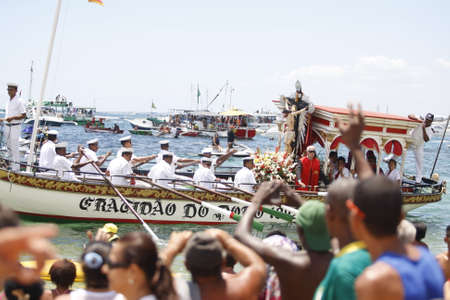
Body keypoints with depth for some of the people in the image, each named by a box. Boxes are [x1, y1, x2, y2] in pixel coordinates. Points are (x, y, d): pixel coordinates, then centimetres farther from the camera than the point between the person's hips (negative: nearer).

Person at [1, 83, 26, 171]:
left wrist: (12, 118, -23)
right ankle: (11, 165, 19)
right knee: (9, 147, 10)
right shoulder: (8, 101, 15)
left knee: (14, 147, -11)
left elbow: (24, 115, -13)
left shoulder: (19, 101, -9)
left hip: (15, 126, -8)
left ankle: (16, 167, -10)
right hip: (7, 126, 8)